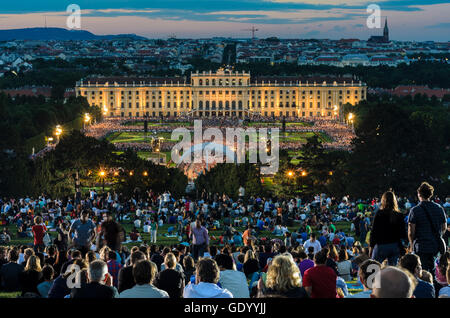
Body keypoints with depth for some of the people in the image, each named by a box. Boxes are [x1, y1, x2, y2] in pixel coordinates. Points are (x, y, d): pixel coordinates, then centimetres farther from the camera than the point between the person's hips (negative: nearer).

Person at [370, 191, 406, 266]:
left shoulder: (379, 214, -10)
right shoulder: (399, 215, 0)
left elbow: (374, 231, -8)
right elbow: (403, 234, 1)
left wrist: (371, 245, -1)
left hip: (381, 245, -4)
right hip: (395, 246, 4)